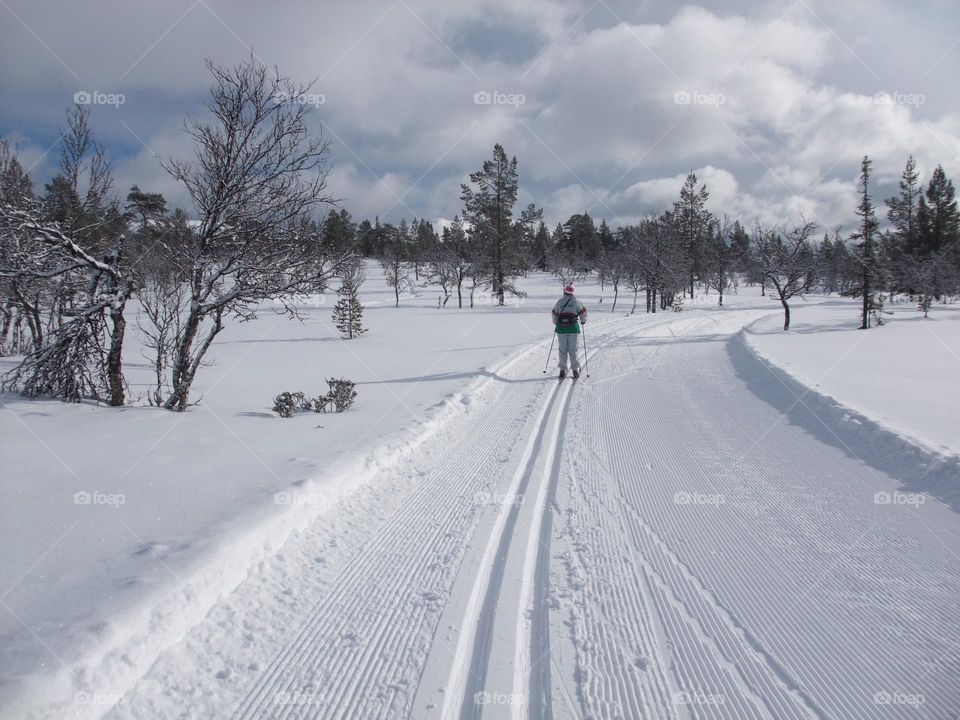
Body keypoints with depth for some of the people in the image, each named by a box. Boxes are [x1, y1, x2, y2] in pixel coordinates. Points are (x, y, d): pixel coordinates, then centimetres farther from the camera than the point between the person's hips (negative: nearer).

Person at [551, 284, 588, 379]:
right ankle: (575, 370, 5)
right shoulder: (576, 302, -1)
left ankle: (563, 370, 7)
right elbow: (583, 312, 7)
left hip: (561, 328, 1)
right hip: (573, 328, -1)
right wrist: (583, 321, 28)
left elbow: (554, 313, 17)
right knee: (573, 350, 5)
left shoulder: (559, 302, 5)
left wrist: (556, 323, 35)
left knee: (563, 350, 7)